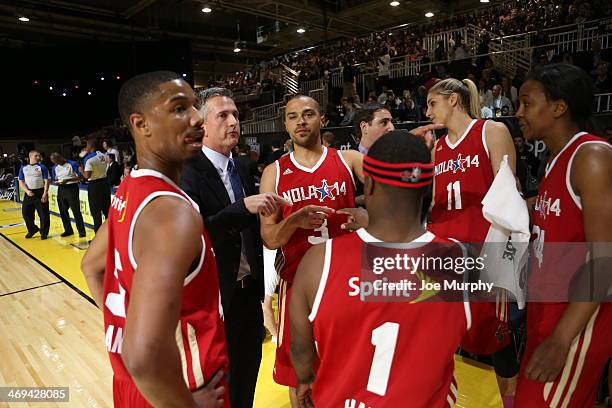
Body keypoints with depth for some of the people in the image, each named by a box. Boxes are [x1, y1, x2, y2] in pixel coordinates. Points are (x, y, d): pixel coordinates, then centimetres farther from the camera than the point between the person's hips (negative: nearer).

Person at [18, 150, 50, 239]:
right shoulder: (23, 168, 11)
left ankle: (44, 232, 10)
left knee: (43, 214, -3)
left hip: (40, 192, -3)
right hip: (29, 193, 3)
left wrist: (45, 194, -12)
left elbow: (46, 181, -2)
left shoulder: (42, 167, 3)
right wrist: (27, 191, -9)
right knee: (26, 212, 5)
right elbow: (21, 182, 9)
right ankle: (32, 230, 26)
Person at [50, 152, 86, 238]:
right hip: (61, 189, 6)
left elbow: (80, 176, -11)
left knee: (76, 211, -6)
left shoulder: (72, 164, -9)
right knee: (63, 211, 9)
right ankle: (68, 230, 22)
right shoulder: (55, 168, 10)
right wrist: (57, 182, -6)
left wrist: (68, 180, -22)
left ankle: (81, 230, 1)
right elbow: (54, 179, 18)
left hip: (72, 188, -6)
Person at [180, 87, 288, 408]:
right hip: (215, 297, -6)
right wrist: (244, 206, -36)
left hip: (249, 291, 6)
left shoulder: (242, 170, 7)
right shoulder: (188, 172, -16)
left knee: (248, 368, 21)